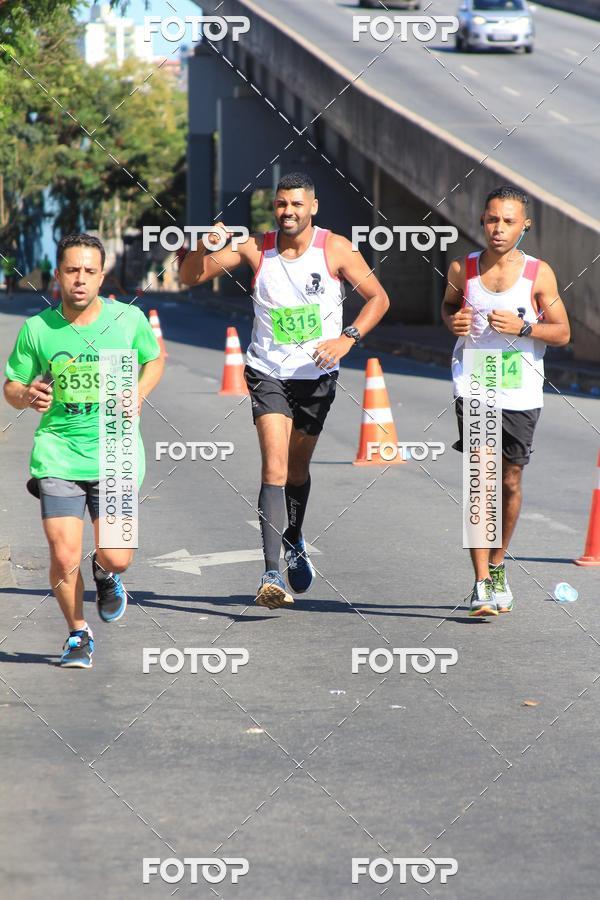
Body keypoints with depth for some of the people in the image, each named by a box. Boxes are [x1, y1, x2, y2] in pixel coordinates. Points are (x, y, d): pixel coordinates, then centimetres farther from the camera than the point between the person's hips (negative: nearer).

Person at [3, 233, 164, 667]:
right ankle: (78, 633, 19)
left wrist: (138, 394, -2)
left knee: (116, 557, -6)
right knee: (64, 558, -8)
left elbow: (155, 359, 16)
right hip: (58, 453, 0)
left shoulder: (128, 319, -3)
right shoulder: (36, 329, -3)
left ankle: (105, 575, 34)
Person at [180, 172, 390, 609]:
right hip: (268, 372, -1)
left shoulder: (335, 248, -6)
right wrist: (203, 246, -23)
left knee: (298, 467, 17)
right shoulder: (255, 248, -4)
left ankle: (294, 541, 46)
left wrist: (347, 339, -15)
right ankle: (272, 574, -23)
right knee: (274, 468, -17)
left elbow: (378, 298, -1)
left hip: (317, 375, 1)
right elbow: (190, 277, -2)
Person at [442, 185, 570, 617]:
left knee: (510, 482, 11)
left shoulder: (539, 273, -5)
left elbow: (562, 333, -1)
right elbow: (449, 305, 19)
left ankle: (497, 567, 33)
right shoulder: (463, 269, 0)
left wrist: (522, 327, -17)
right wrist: (453, 320, -4)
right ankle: (482, 584, -13)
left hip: (521, 392, 1)